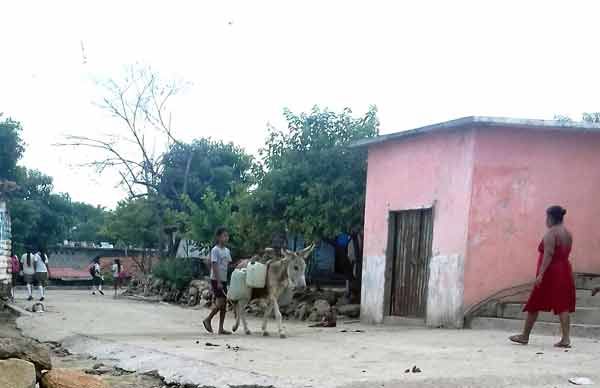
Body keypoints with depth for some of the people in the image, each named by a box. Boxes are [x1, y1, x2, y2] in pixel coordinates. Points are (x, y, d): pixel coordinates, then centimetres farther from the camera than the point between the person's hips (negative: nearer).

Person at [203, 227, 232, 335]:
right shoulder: (215, 250, -10)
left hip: (224, 279, 7)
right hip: (216, 279, -7)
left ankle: (221, 328, 7)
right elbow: (214, 266, -15)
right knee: (220, 302, -12)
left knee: (224, 304, 4)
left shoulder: (227, 250, 12)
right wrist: (218, 281, -19)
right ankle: (208, 320, 7)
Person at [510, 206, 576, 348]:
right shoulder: (568, 234, 12)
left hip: (550, 272, -7)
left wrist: (541, 273, -24)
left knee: (534, 304, 4)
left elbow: (548, 254, -21)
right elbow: (565, 254, 15)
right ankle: (566, 338, -7)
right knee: (562, 305, 2)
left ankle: (525, 336, 14)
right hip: (565, 271, 8)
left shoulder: (551, 233, -12)